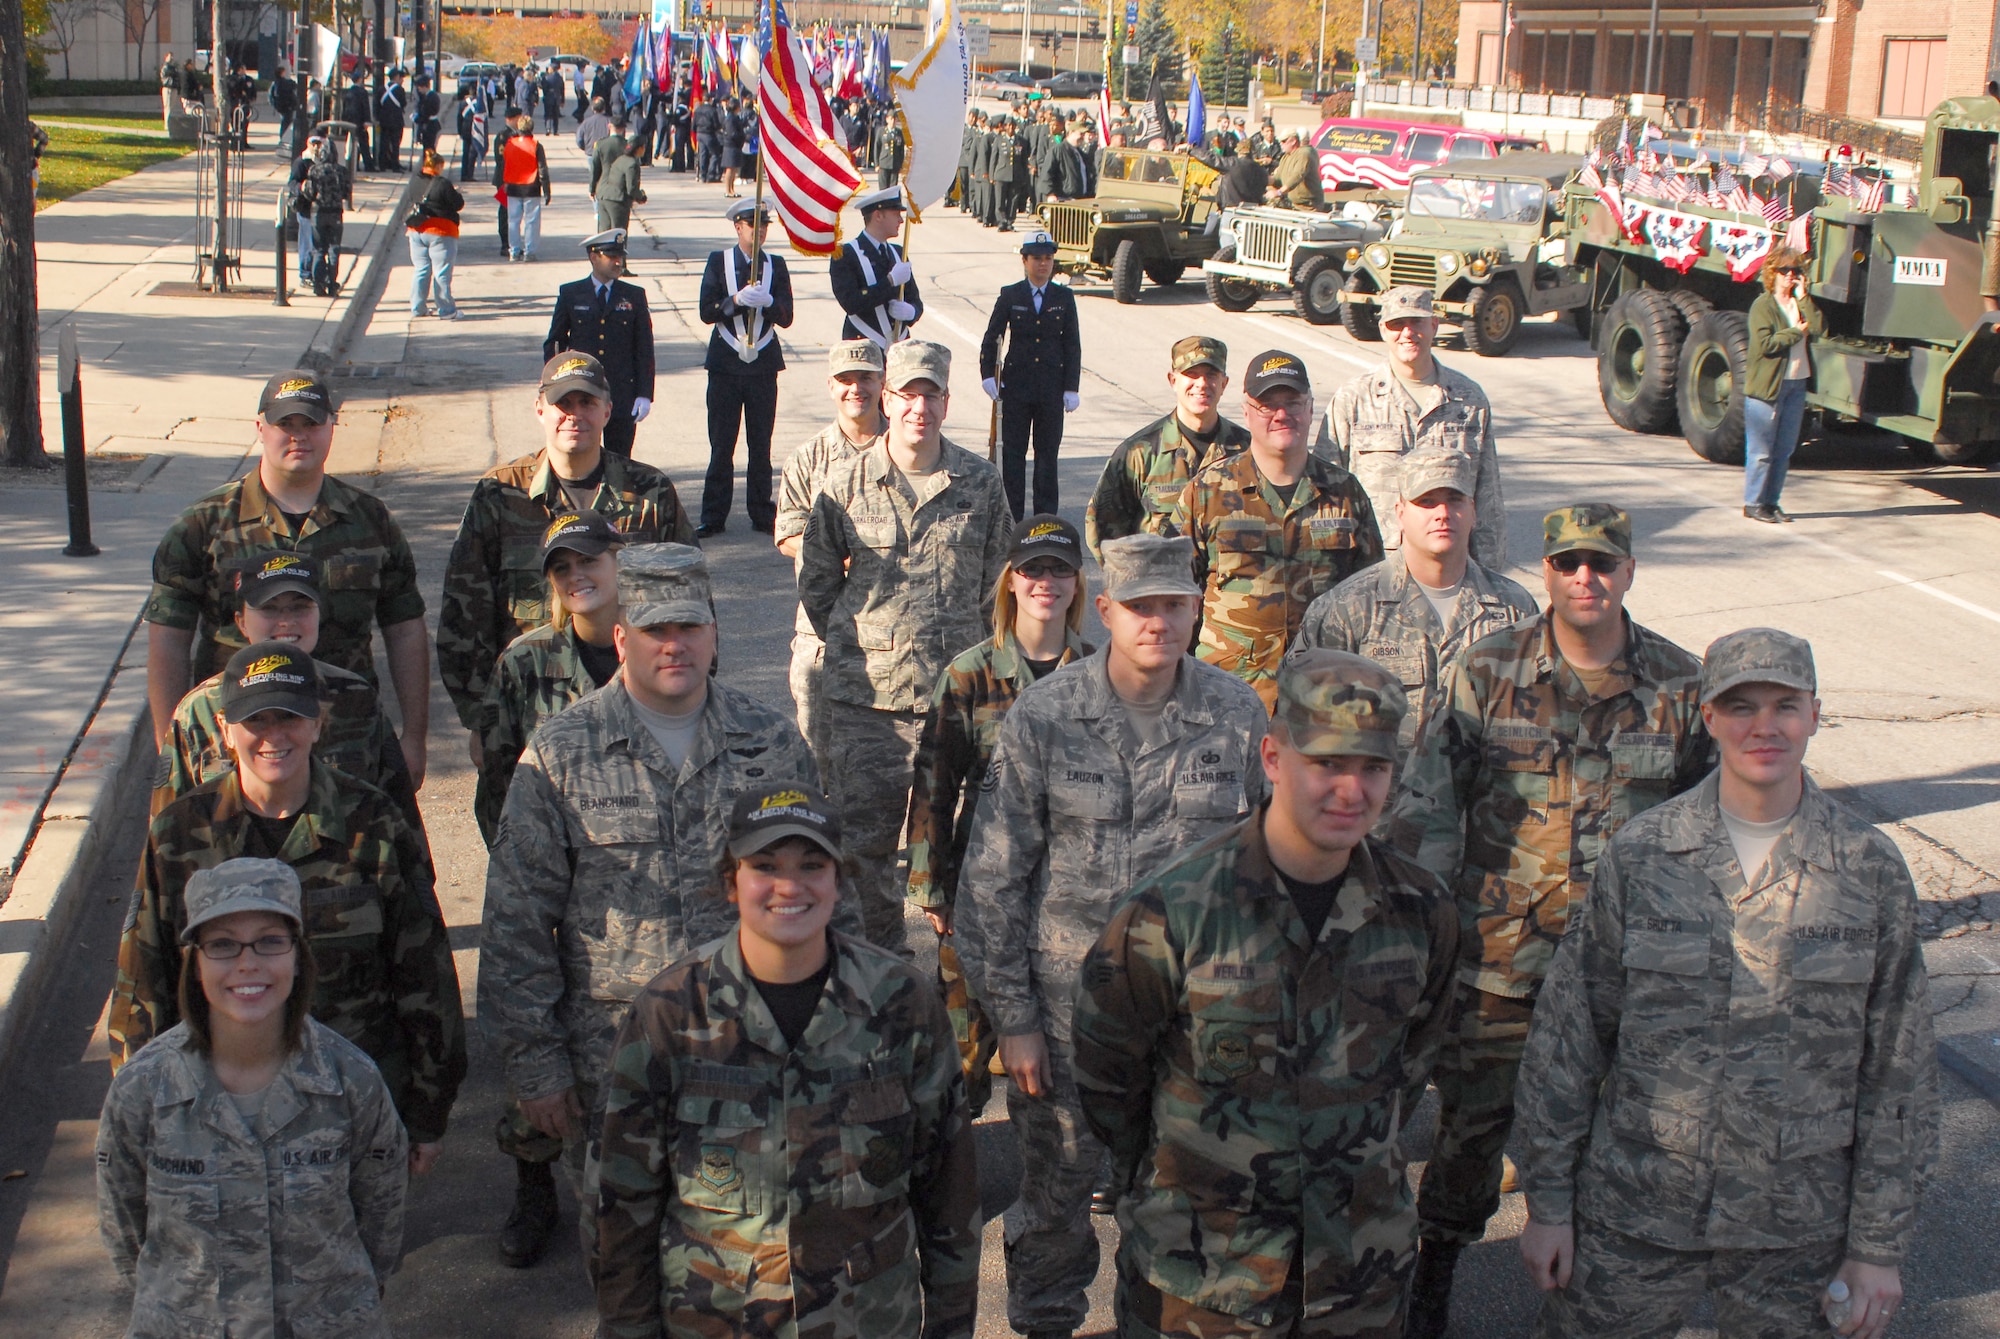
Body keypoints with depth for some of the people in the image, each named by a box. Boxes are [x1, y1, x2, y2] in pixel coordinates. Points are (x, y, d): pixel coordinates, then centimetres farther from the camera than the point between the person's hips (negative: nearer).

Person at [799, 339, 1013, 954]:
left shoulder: (981, 483, 4)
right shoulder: (846, 485, 1)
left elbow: (998, 584, 12)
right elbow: (816, 580, 10)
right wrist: (856, 646, 10)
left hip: (958, 695, 1)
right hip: (866, 699, 0)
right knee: (864, 838, 3)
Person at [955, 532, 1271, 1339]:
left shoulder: (1238, 716, -2)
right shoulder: (1042, 717, -8)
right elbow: (994, 877, -4)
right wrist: (1010, 1016, -5)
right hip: (1070, 1002, -1)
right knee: (1056, 1189, 12)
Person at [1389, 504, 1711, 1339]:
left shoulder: (1680, 685, -1)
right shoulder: (1485, 673, -4)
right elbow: (1426, 807, -2)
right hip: (1497, 953, -1)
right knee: (1471, 1119, 9)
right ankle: (1435, 1267, 30)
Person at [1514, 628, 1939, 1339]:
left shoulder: (1872, 869, -5)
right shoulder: (1638, 854, -5)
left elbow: (1900, 1070, 0)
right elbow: (1567, 1034, 0)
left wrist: (1881, 1244, 1)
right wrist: (1547, 1200, -1)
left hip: (1796, 1231, 0)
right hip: (1632, 1213, 0)